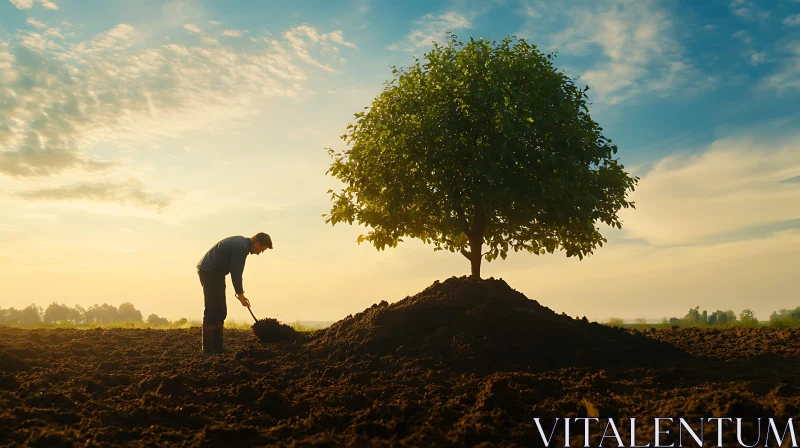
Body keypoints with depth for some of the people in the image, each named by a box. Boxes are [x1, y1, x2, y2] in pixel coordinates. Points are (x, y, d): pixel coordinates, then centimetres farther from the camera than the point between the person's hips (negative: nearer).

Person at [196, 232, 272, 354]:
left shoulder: (242, 243, 13)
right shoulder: (241, 247, -19)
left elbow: (235, 270, 19)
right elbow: (236, 272, -18)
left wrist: (240, 291, 16)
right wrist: (240, 294, -10)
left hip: (213, 272, 11)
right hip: (209, 272, -11)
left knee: (220, 312, 9)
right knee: (212, 311, -10)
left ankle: (217, 347, 11)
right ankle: (208, 348, -9)